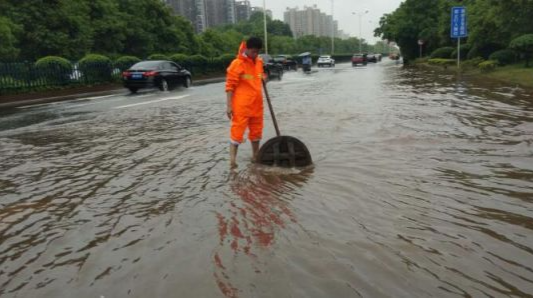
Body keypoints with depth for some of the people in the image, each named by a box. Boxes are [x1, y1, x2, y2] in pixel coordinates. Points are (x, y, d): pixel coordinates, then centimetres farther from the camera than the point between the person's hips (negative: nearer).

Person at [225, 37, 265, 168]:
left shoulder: (259, 62, 10)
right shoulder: (237, 64, -11)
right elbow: (230, 86, -12)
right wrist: (229, 105, -16)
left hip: (257, 105, 7)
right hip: (241, 106, -7)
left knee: (256, 131, 16)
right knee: (237, 131, -4)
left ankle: (256, 156, 31)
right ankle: (232, 158, 2)